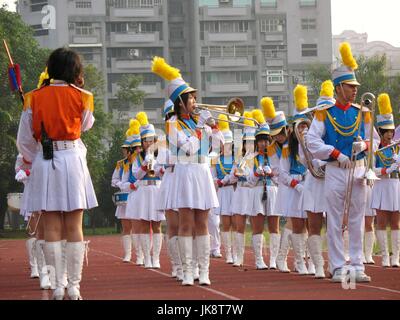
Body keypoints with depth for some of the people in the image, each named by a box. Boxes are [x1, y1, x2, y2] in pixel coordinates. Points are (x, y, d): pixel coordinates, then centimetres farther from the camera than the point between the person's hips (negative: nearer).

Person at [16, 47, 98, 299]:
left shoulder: (34, 98, 1)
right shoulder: (81, 97, -2)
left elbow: (24, 141, 4)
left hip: (44, 162, 1)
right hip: (73, 159, -1)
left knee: (52, 228, 3)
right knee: (74, 227, 2)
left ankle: (57, 287, 2)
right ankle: (74, 286, 1)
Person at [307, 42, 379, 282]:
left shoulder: (362, 113, 9)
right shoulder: (325, 114, 0)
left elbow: (375, 139, 12)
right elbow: (312, 141, -6)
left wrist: (365, 145, -11)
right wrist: (337, 154, -15)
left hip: (358, 170, 3)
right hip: (335, 172, -3)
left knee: (357, 222, 4)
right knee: (335, 222, -1)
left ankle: (357, 267, 8)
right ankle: (338, 268, 3)